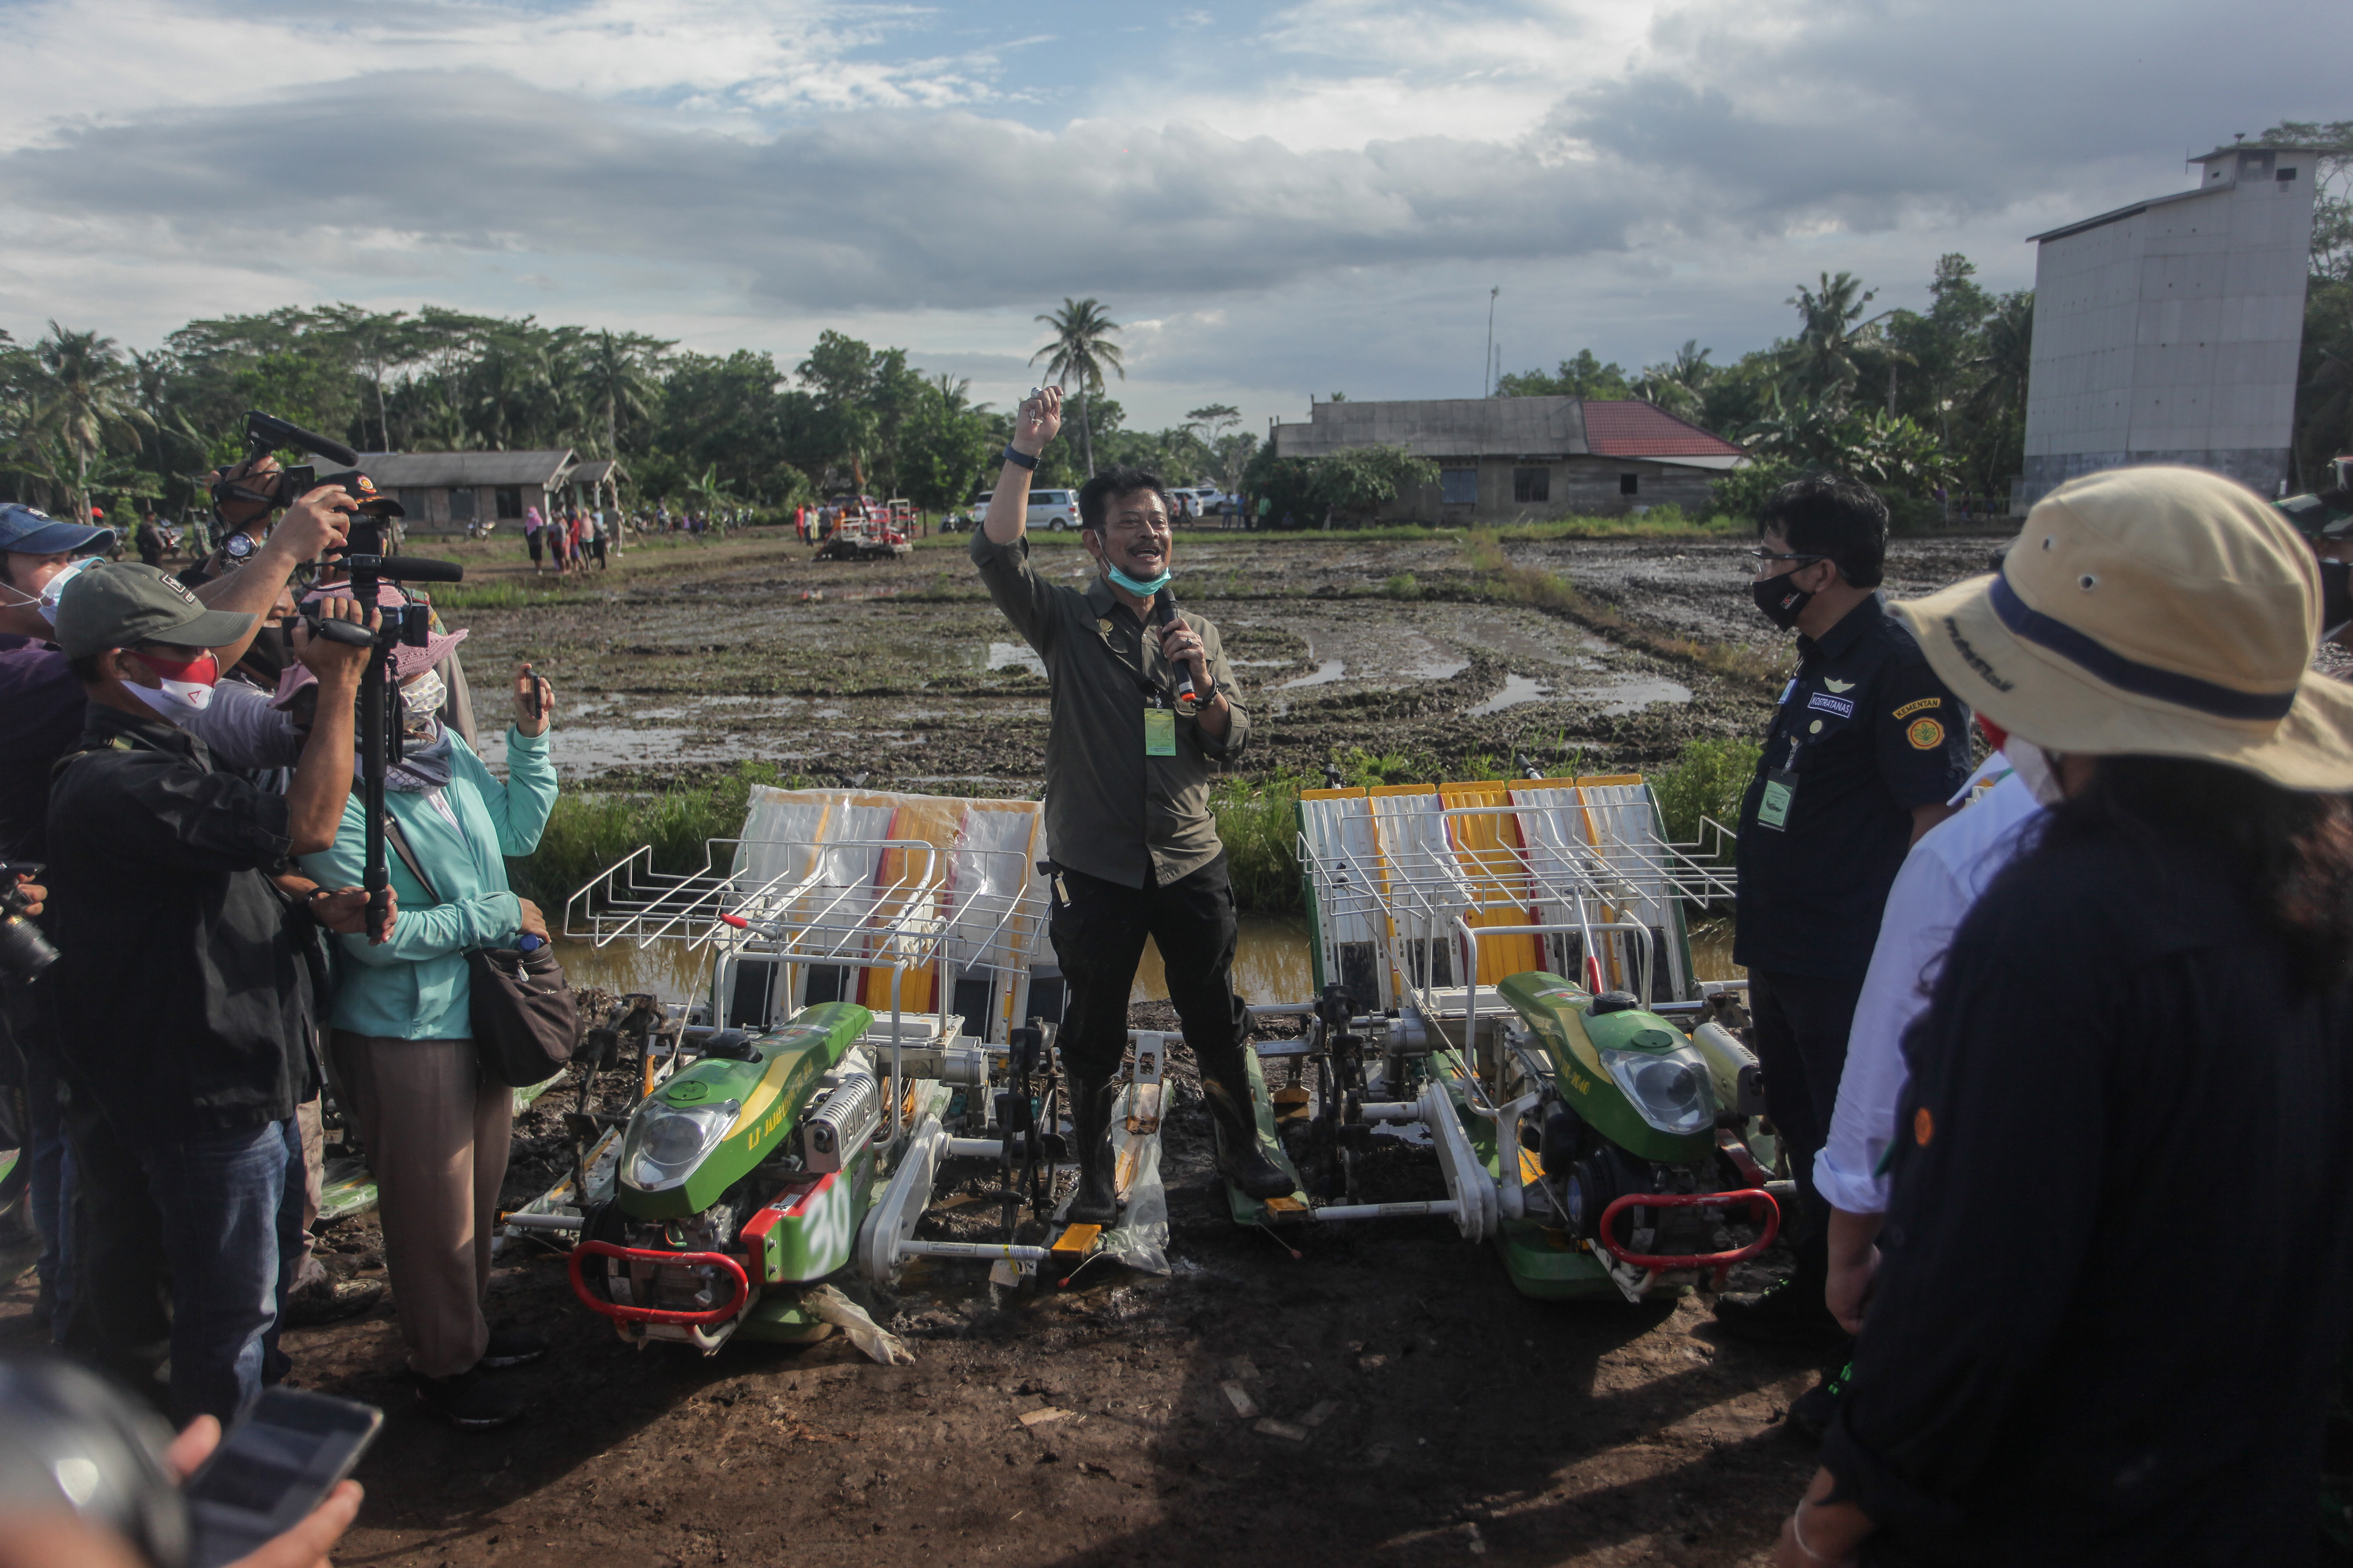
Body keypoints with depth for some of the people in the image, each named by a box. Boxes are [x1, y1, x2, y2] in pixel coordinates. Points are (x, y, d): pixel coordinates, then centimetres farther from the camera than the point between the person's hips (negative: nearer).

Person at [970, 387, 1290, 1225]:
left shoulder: (1197, 634, 9)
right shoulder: (1066, 623, -3)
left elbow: (1232, 745, 6)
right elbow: (997, 555, -20)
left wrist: (1202, 682, -13)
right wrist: (1026, 451, -25)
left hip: (1190, 863, 3)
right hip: (1096, 867, -2)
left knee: (1216, 1021, 13)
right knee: (1093, 1032, 9)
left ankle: (1242, 1149, 32)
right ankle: (1095, 1173, 26)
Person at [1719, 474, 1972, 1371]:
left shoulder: (1901, 669, -19)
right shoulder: (1820, 661, 11)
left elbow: (1941, 820, -22)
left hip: (1851, 970, -10)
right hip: (1785, 956, 10)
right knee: (1806, 1129, 20)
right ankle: (1818, 1291, 37)